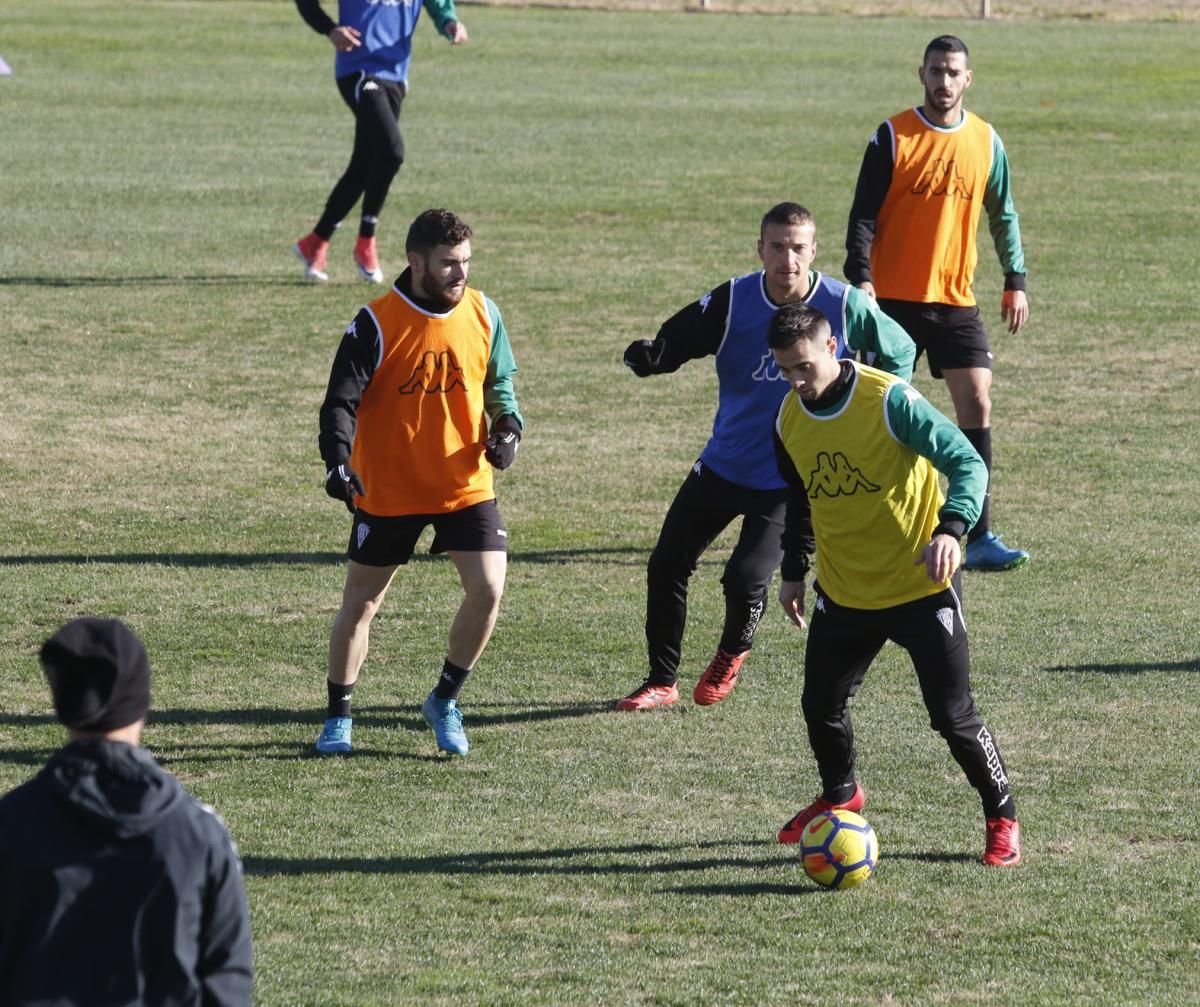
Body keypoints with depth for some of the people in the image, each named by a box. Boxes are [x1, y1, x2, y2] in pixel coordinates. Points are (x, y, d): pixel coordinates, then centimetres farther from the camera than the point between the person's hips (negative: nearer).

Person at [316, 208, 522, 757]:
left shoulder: (482, 313, -2)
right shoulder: (376, 324, -15)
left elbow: (499, 383, 13)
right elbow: (341, 401, -14)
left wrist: (507, 428, -6)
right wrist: (338, 460, -32)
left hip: (466, 482, 3)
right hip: (388, 490, -2)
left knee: (487, 590, -11)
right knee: (360, 604, 7)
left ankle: (444, 702, 10)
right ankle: (338, 717, 25)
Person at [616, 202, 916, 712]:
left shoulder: (846, 308, -13)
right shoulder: (732, 301, -11)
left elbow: (900, 350, 4)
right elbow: (675, 341, -10)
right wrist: (648, 355, -34)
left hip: (792, 478, -3)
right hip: (724, 463, 3)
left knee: (745, 580, -15)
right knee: (666, 565, 0)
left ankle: (732, 654, 20)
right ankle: (662, 681, 19)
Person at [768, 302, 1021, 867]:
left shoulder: (889, 401, -20)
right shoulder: (790, 419, 0)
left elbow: (967, 464, -20)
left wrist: (950, 529, -35)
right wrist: (793, 572, 19)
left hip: (921, 585, -6)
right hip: (843, 590, 6)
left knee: (953, 714, -6)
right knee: (821, 704, 10)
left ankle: (1002, 818, 13)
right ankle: (840, 796, 39)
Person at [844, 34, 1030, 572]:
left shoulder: (985, 142, 6)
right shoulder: (893, 138, -4)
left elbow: (1002, 215, 16)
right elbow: (863, 215, -5)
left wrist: (1015, 282, 11)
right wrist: (860, 278, -17)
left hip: (956, 302, 2)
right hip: (895, 300, -2)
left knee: (977, 404, -8)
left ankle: (979, 536, -8)